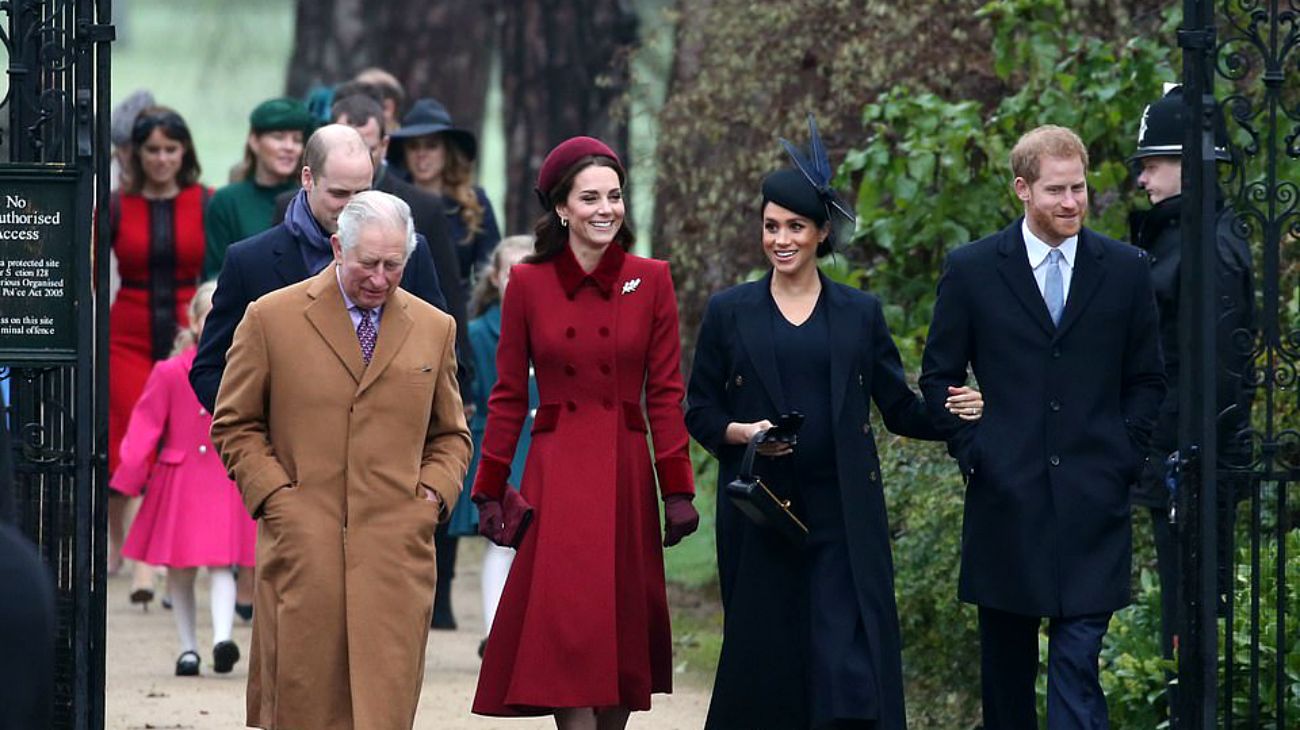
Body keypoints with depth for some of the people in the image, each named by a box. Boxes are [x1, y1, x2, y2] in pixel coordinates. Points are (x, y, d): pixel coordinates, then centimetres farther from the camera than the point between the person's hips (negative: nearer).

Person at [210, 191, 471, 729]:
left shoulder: (434, 329, 13)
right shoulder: (272, 318, 4)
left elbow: (451, 434, 23)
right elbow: (234, 425, 9)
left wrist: (434, 493, 5)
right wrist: (273, 492, -4)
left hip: (396, 549, 1)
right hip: (303, 546, -1)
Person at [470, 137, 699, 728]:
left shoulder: (650, 281, 2)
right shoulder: (528, 284, 1)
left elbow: (666, 392, 2)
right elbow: (508, 396, 5)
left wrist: (677, 490, -3)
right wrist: (489, 491, 4)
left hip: (626, 474, 1)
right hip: (554, 476, -1)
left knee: (621, 634, 6)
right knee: (566, 634, -9)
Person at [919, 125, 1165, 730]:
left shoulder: (1125, 269, 5)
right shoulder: (972, 270, 2)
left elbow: (1147, 379, 12)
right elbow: (939, 376, 8)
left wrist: (1125, 457, 1)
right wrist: (972, 451, -2)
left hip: (1093, 499, -1)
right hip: (1005, 495, 1)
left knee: (1079, 658, -9)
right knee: (1006, 657, 10)